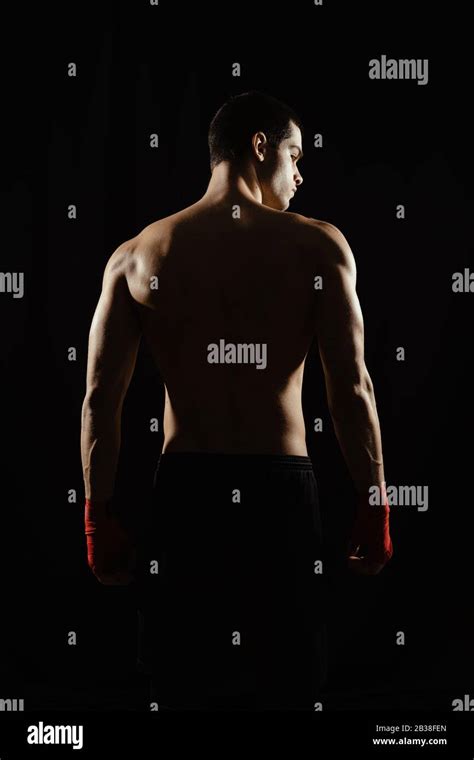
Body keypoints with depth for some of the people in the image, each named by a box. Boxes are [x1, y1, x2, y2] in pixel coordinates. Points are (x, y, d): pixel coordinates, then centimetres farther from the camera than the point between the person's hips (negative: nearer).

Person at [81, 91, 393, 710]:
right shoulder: (317, 246, -3)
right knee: (285, 684, 10)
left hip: (183, 494, 3)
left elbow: (100, 395, 0)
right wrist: (374, 507, 1)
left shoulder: (137, 256, 4)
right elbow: (352, 388, -7)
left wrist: (100, 518, 7)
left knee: (186, 686, 14)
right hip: (280, 495, -2)